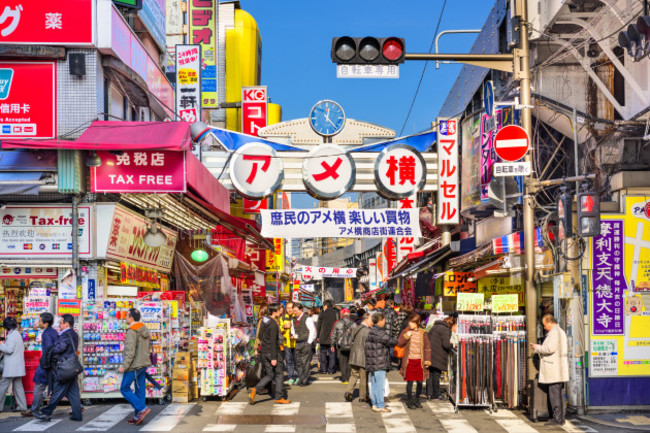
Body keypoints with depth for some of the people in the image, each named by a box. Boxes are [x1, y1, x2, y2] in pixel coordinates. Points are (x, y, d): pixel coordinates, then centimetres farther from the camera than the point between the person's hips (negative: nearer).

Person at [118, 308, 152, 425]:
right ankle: (138, 417, 13)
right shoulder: (145, 330, 9)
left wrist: (124, 366, -18)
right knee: (140, 390, 10)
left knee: (125, 389, 4)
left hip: (134, 365, -8)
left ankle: (142, 409, -6)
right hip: (144, 364, 8)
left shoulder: (131, 332, -18)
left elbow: (130, 351, -23)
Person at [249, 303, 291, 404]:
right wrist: (273, 358, -19)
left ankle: (255, 390, -3)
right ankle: (278, 397, 9)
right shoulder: (273, 324, -19)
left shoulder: (264, 320, 8)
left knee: (270, 375, 13)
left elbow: (260, 336, 17)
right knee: (279, 373, 5)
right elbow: (273, 342, -21)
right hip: (273, 352, -8)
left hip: (264, 351, 8)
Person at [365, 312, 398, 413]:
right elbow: (391, 342, -15)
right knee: (379, 385, -4)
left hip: (371, 364, 9)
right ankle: (380, 406, -2)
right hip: (379, 364, -9)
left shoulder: (370, 332, 12)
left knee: (373, 384, 13)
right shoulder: (380, 333, -17)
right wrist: (396, 340, 6)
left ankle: (375, 404, 19)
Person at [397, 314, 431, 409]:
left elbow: (427, 348, 8)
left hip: (420, 361, 1)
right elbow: (399, 343, 0)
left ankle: (417, 400, 23)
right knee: (410, 381, -1)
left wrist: (427, 360, 2)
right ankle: (409, 401, 13)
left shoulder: (423, 333, 3)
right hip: (409, 361, -1)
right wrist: (406, 336, -16)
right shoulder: (405, 331, 3)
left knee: (419, 381, 6)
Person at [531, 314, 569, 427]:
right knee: (560, 395, 12)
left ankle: (557, 419, -6)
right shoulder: (561, 332, 20)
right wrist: (541, 347, 19)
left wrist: (537, 347, -7)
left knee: (554, 395, -7)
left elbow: (550, 349, -22)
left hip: (554, 370, -10)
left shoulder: (554, 332, -13)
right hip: (560, 370, 10)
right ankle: (561, 418, 16)